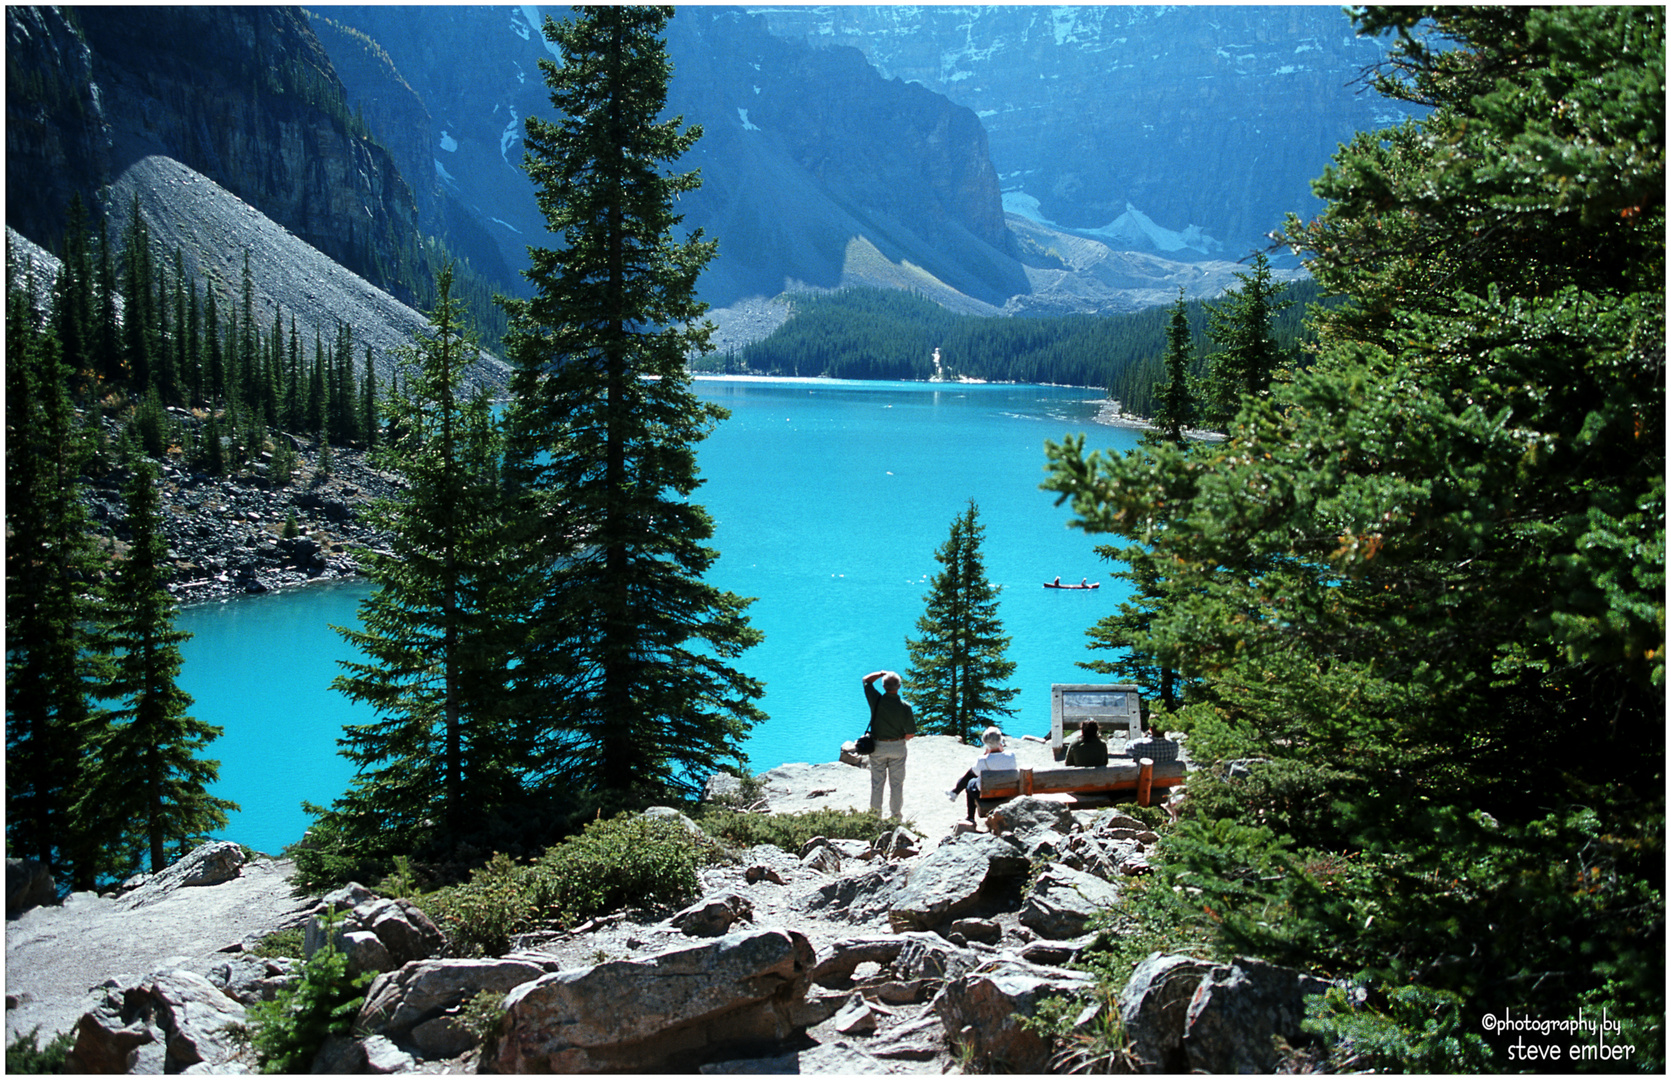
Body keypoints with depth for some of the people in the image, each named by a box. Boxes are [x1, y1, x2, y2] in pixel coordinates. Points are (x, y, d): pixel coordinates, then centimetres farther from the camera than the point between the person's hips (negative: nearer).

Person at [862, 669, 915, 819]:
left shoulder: (877, 701, -15)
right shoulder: (905, 707, -16)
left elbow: (866, 680, 5)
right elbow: (911, 734, -11)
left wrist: (882, 673, 9)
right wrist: (901, 739, 9)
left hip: (877, 747, 1)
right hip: (897, 748, -1)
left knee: (877, 781, 13)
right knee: (896, 782, 12)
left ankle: (875, 812, 22)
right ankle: (896, 813, 20)